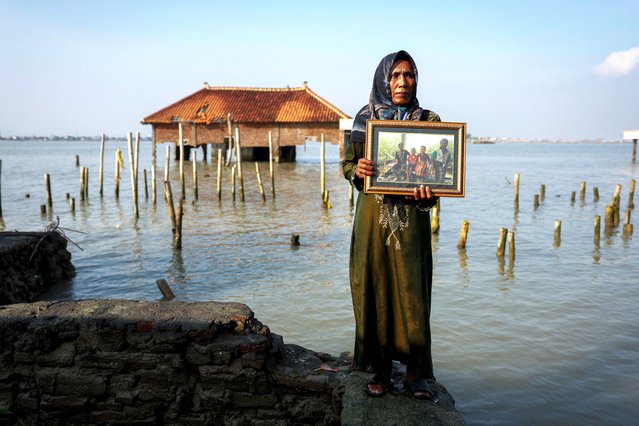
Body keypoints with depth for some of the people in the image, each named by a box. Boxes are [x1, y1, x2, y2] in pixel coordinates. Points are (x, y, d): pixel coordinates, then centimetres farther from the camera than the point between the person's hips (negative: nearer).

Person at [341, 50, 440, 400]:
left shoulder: (429, 121, 4)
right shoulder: (365, 119, 5)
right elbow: (347, 163, 7)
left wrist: (428, 190, -18)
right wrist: (357, 170, -17)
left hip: (411, 217, 0)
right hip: (373, 216, 1)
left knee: (412, 293, 0)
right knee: (375, 290, 3)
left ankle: (416, 372, 14)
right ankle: (381, 369, 17)